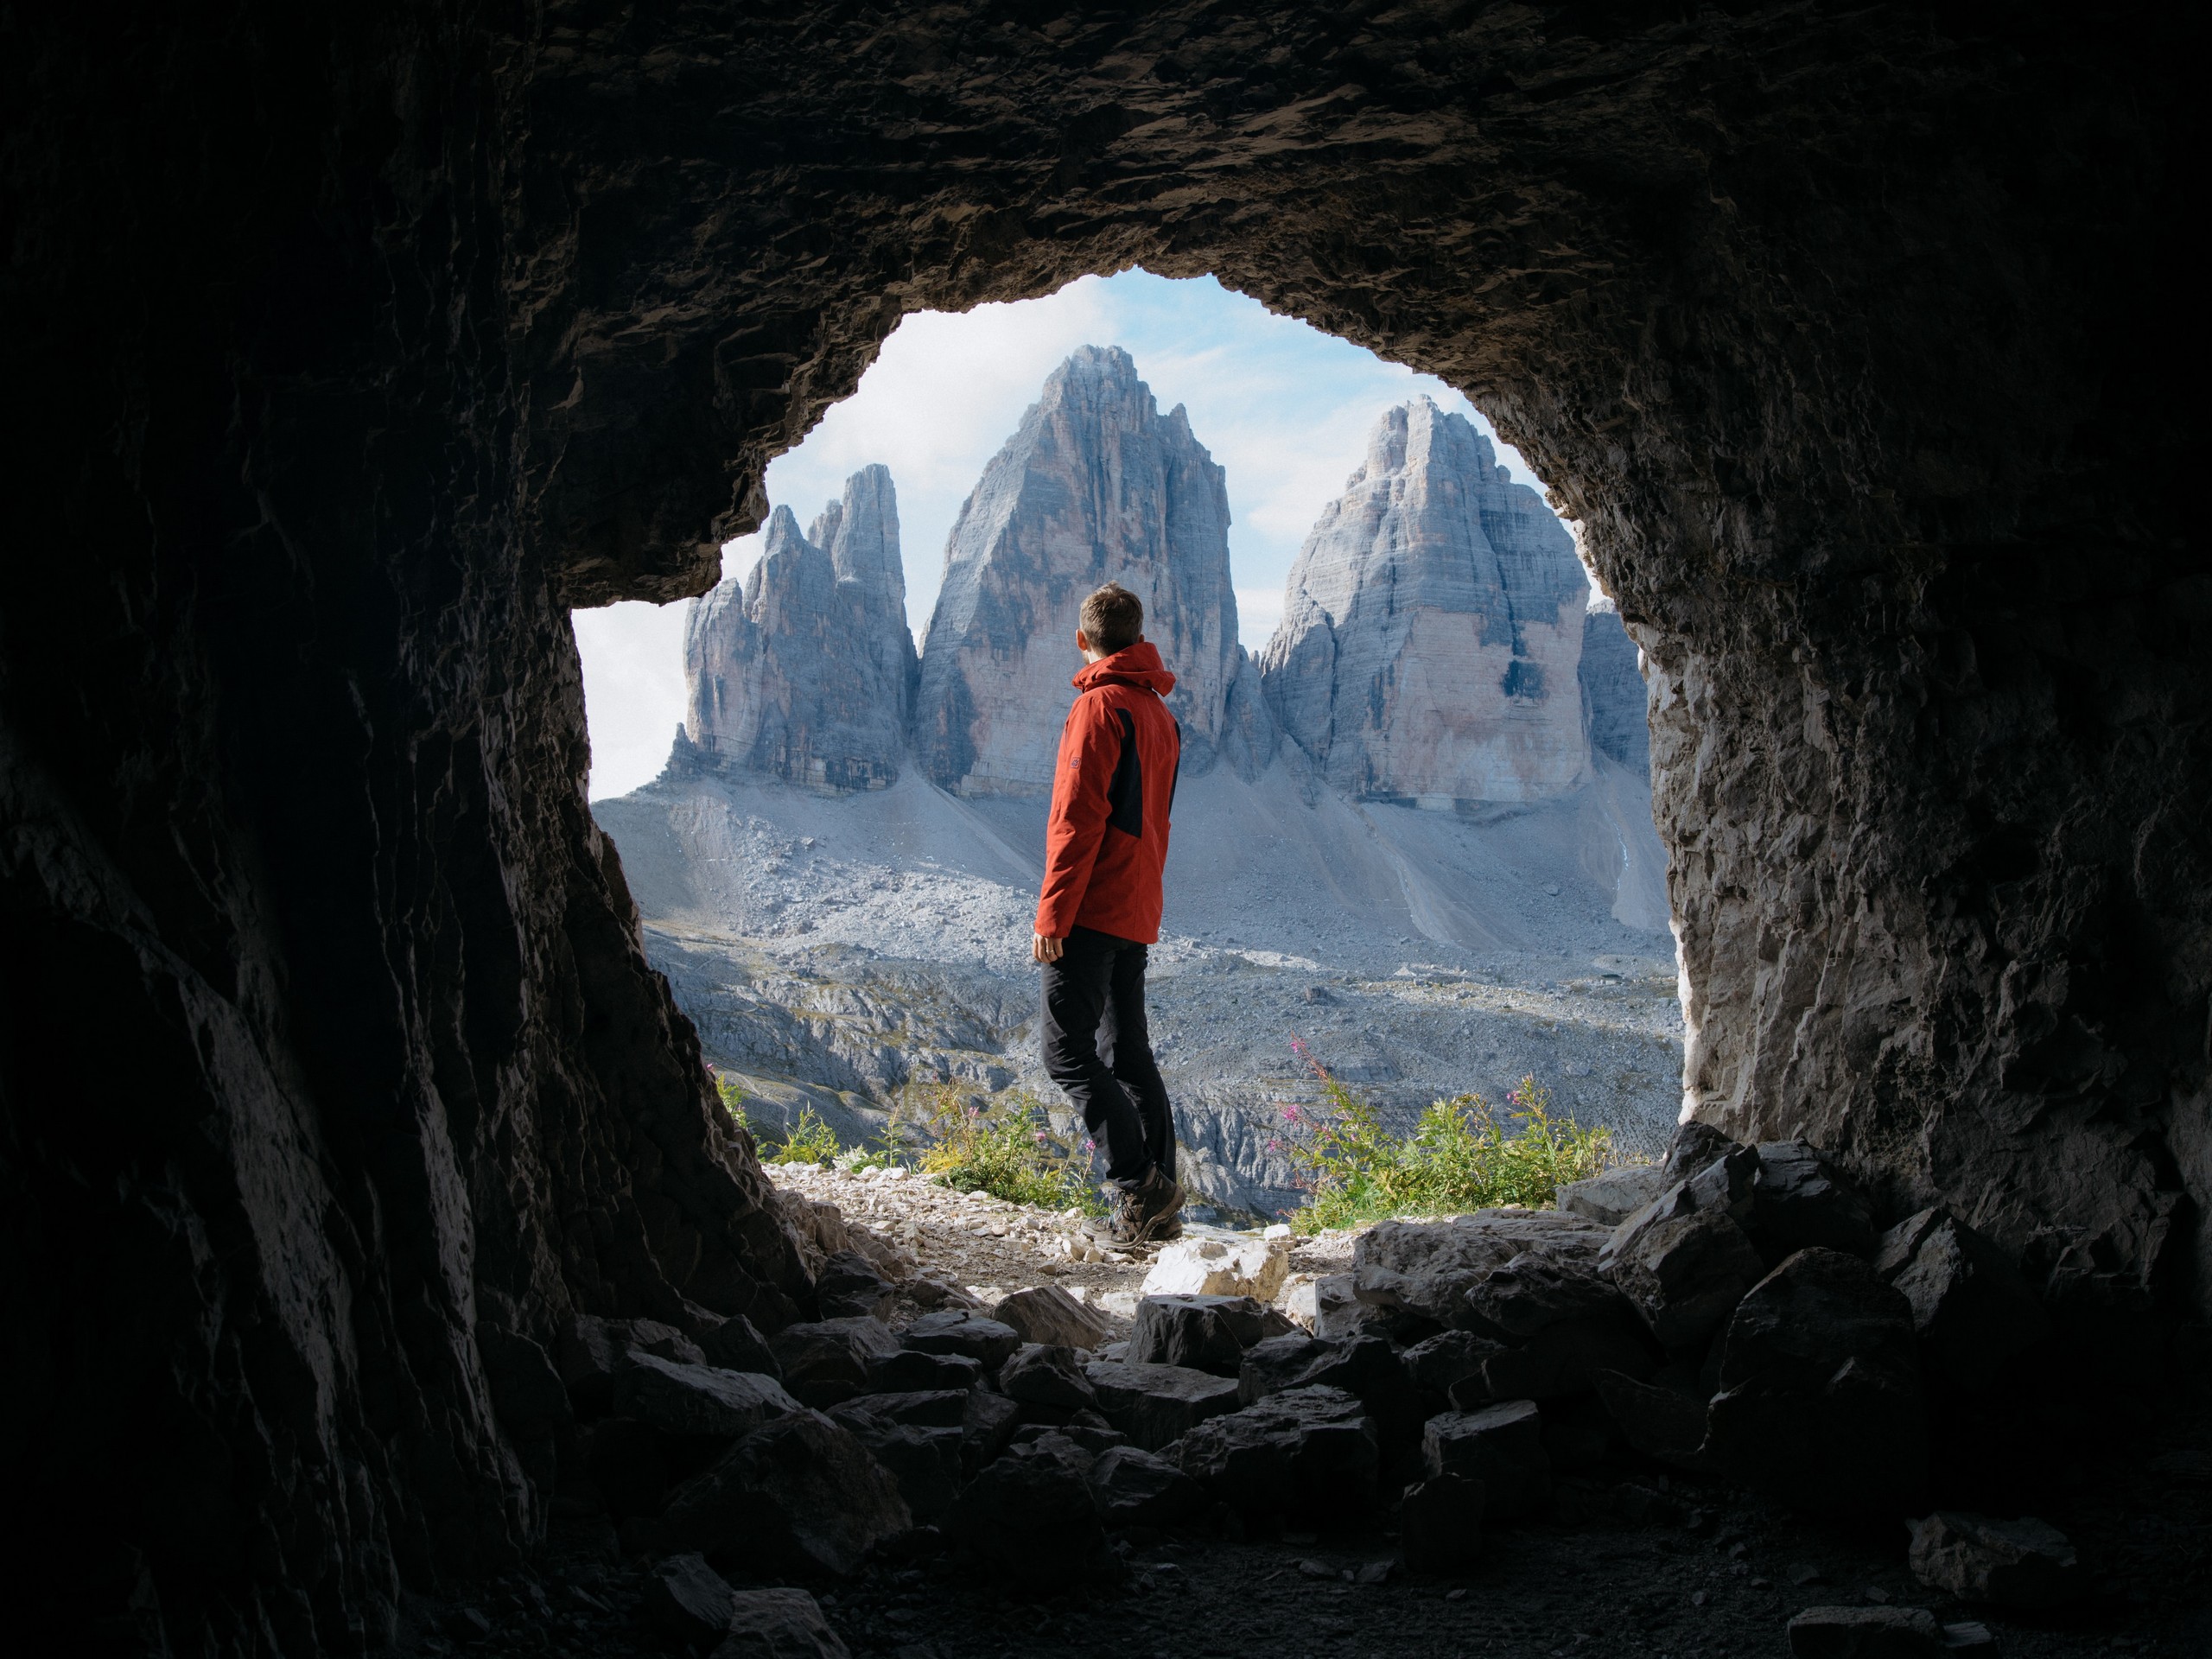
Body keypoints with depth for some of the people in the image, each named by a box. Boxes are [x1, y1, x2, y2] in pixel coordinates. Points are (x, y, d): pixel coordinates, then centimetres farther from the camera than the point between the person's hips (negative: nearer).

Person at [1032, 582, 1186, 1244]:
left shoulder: (1099, 706, -12)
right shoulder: (1160, 713, 16)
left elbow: (1077, 820, -18)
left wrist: (1051, 914, -16)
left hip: (1093, 910, -9)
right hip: (1138, 914, 9)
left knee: (1068, 1052, -7)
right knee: (1128, 1054, 11)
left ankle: (1139, 1186, -14)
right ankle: (1158, 1206, 11)